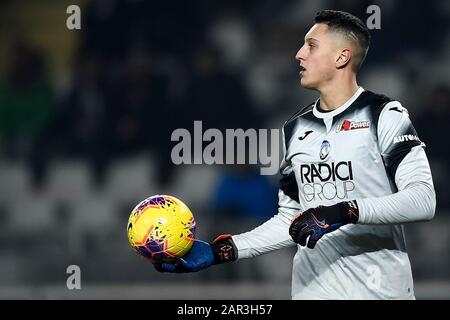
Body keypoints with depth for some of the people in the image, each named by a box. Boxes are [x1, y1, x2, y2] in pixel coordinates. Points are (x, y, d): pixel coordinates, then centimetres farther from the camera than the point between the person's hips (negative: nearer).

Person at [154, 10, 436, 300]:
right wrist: (221, 251, 6)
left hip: (378, 289, -5)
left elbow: (424, 200, -17)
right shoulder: (296, 128, 13)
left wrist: (346, 212, -27)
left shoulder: (384, 116, -6)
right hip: (312, 289, 5)